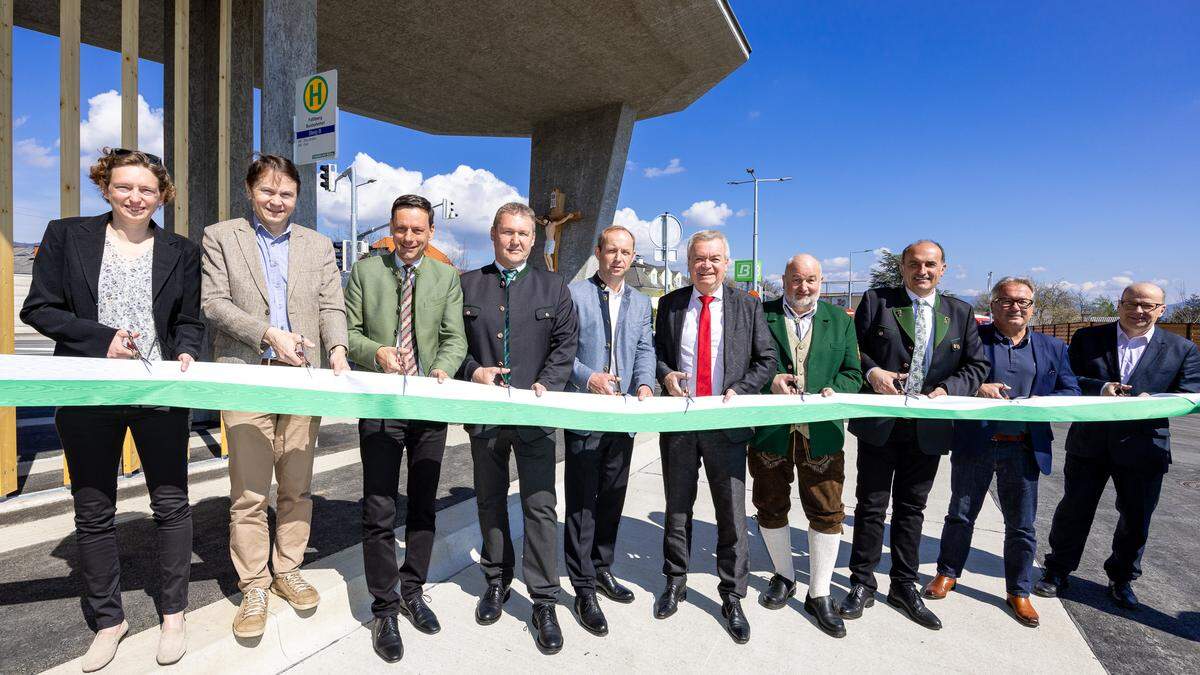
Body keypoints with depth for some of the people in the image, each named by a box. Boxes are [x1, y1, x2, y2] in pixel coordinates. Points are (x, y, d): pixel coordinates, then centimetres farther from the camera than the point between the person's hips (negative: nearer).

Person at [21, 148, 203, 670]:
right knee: (93, 512, 11)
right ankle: (108, 619, 29)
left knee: (171, 504, 6)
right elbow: (38, 308, 1)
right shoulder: (66, 236, 4)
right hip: (89, 395, 0)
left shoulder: (181, 252, 6)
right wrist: (101, 338, -13)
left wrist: (186, 352, -10)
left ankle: (173, 613, 23)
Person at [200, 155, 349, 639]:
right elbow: (214, 302, -2)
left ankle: (288, 571, 26)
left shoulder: (318, 245, 13)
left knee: (296, 486, 10)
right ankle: (253, 588, 15)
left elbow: (332, 306, 5)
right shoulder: (220, 237, 8)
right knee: (249, 493, 1)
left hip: (304, 376, 2)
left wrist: (337, 348, -13)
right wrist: (268, 334, -15)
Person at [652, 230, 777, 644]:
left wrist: (739, 390, -12)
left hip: (726, 424, -1)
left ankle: (732, 599, 23)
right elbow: (656, 348, 14)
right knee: (677, 510, 15)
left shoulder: (747, 306, 2)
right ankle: (675, 583, 35)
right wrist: (665, 373, -7)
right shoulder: (670, 304, 5)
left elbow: (767, 359, 3)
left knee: (732, 516, 5)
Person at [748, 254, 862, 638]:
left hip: (821, 433, 1)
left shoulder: (840, 321, 9)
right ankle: (783, 577, 35)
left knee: (827, 513, 3)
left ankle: (819, 595, 21)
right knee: (771, 509, 13)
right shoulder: (760, 315, 3)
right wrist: (769, 381, -16)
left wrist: (835, 391, -13)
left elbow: (852, 373, 8)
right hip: (770, 431, 0)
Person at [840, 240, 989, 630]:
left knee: (911, 509, 15)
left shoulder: (960, 313, 9)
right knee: (871, 507, 7)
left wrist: (948, 390, -11)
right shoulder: (876, 301, 1)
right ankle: (862, 586, 20)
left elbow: (977, 365, 7)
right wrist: (871, 371, -18)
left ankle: (904, 586, 29)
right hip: (879, 425, -2)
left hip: (929, 430, 3)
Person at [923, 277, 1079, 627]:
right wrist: (977, 388, -22)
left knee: (1022, 526, 11)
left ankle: (1018, 592, 29)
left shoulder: (1052, 348, 8)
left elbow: (1071, 392, 5)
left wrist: (1040, 402, -15)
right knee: (960, 515, 13)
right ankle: (947, 573, 32)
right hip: (974, 444, -2)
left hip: (1024, 450, 2)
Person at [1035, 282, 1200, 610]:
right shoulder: (1088, 338, 2)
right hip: (1090, 442, -1)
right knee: (1074, 510, 8)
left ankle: (1122, 579, 33)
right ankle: (1058, 571, 24)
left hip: (1144, 445, 1)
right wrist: (1100, 388, -22)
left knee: (1136, 518, 12)